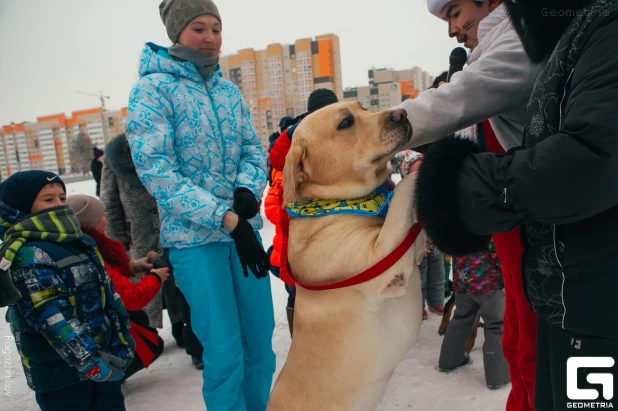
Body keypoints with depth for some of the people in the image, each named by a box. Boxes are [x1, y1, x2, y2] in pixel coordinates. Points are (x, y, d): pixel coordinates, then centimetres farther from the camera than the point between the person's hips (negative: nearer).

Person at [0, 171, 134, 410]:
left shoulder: (79, 242, 7)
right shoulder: (27, 255, -19)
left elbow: (107, 293, 11)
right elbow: (50, 318, -24)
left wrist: (122, 339, 10)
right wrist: (87, 360, -24)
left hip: (102, 354, 8)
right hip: (59, 369, -8)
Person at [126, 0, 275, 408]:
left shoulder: (230, 90, 10)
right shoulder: (153, 88, -5)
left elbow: (255, 149, 11)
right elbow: (155, 170, -14)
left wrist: (248, 190, -12)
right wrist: (226, 218, -20)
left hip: (244, 228, 5)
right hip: (195, 237, -5)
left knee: (262, 342, 12)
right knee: (225, 352, 1)